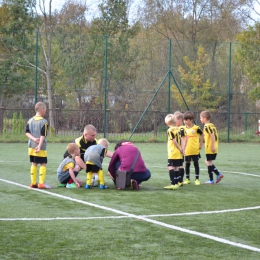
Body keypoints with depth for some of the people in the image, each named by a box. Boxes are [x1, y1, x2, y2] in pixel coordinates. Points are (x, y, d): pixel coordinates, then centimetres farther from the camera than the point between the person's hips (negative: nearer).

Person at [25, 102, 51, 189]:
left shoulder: (30, 120, 9)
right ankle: (41, 183, -7)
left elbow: (27, 132, 4)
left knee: (34, 164, 12)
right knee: (43, 164, -1)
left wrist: (34, 139, -7)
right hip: (40, 147, -6)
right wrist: (39, 146, -19)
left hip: (31, 146, 6)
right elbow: (43, 135, -16)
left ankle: (33, 182, 13)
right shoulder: (44, 121, -10)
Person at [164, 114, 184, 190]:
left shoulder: (170, 130, -12)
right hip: (179, 153, 8)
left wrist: (180, 149, -8)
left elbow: (174, 141, -16)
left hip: (173, 153, -8)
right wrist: (181, 148, 5)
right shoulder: (178, 129, 9)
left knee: (171, 167, -10)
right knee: (176, 168, 13)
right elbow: (180, 140, 10)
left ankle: (173, 184, -19)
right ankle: (176, 183, 16)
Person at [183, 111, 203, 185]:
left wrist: (201, 144, 2)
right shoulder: (184, 129, 2)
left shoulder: (196, 128, -9)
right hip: (187, 150, 3)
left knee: (196, 164, 4)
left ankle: (197, 179, 10)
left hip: (195, 150, -3)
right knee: (187, 164, 9)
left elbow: (202, 135, 4)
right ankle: (187, 179, 18)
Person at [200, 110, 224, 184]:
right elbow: (215, 135, 16)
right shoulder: (212, 125, 13)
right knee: (208, 162, 19)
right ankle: (218, 174, 13)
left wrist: (212, 146, -24)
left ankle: (211, 180, 5)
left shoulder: (207, 126, -14)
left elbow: (212, 135, -23)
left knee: (209, 162, 0)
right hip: (214, 148, 9)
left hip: (210, 148, -9)